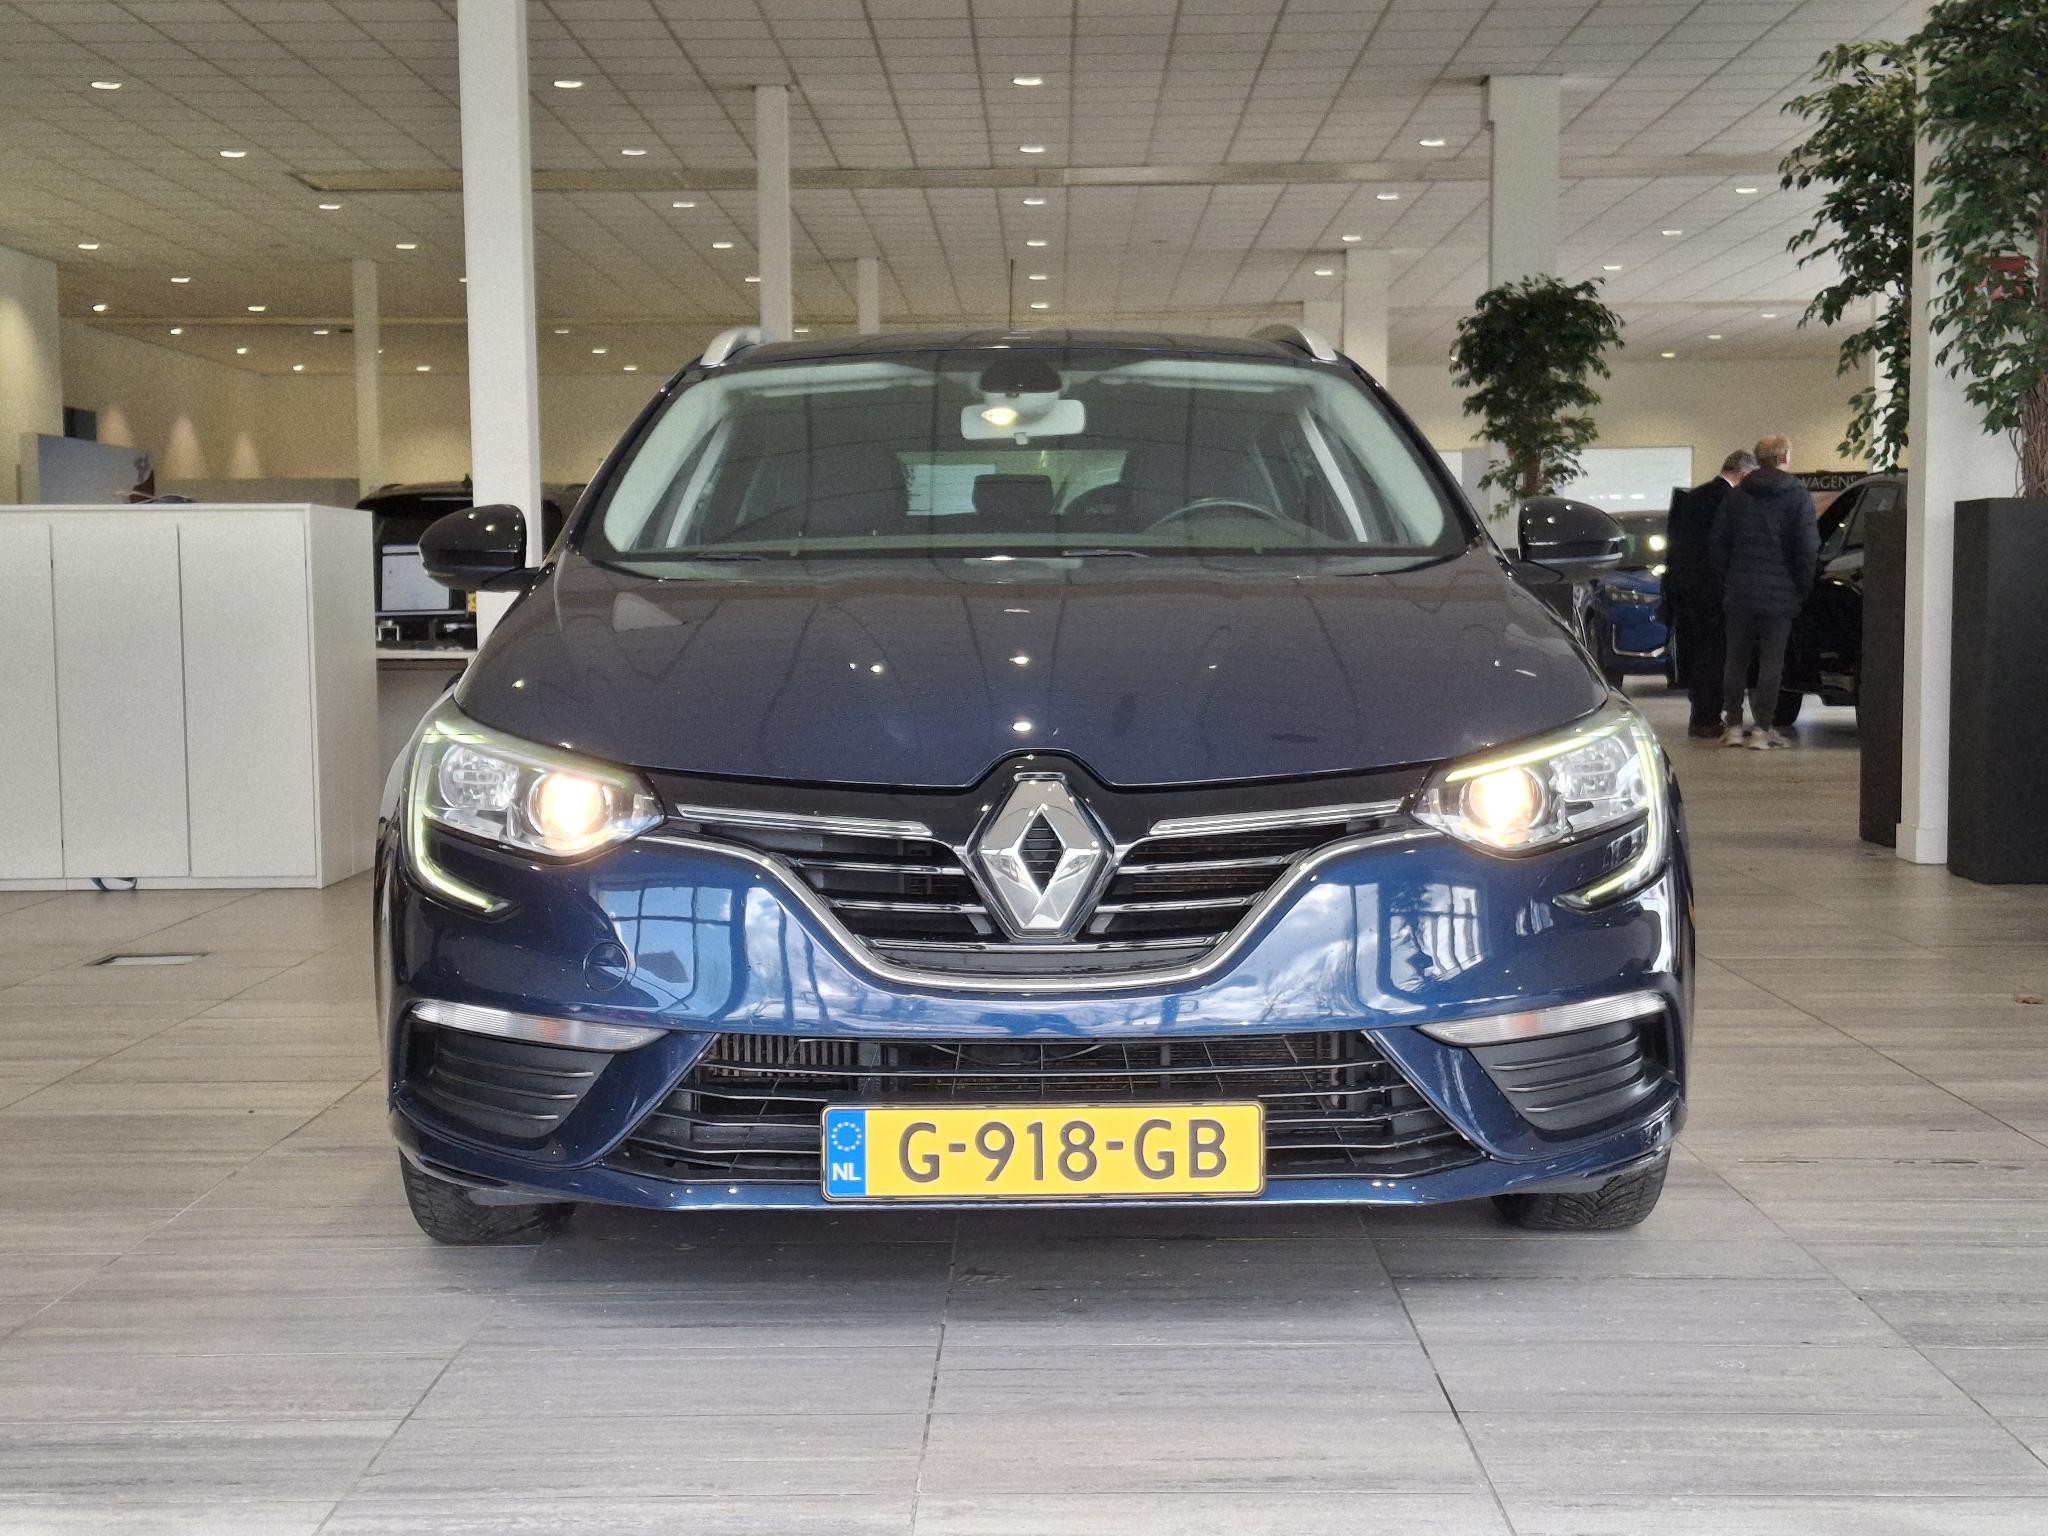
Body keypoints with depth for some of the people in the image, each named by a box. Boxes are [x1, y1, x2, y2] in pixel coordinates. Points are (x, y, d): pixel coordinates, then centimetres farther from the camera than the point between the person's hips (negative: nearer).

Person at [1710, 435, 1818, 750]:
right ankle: (1762, 729, 0)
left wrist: (1728, 581, 13)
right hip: (1780, 594, -3)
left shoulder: (1735, 497, 6)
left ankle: (1733, 726, 13)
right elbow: (1808, 549, -8)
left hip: (1739, 593, 3)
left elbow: (1716, 543, 5)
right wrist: (1802, 588, 1)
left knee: (1736, 659, 11)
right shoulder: (1798, 497, -4)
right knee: (1771, 662, 2)